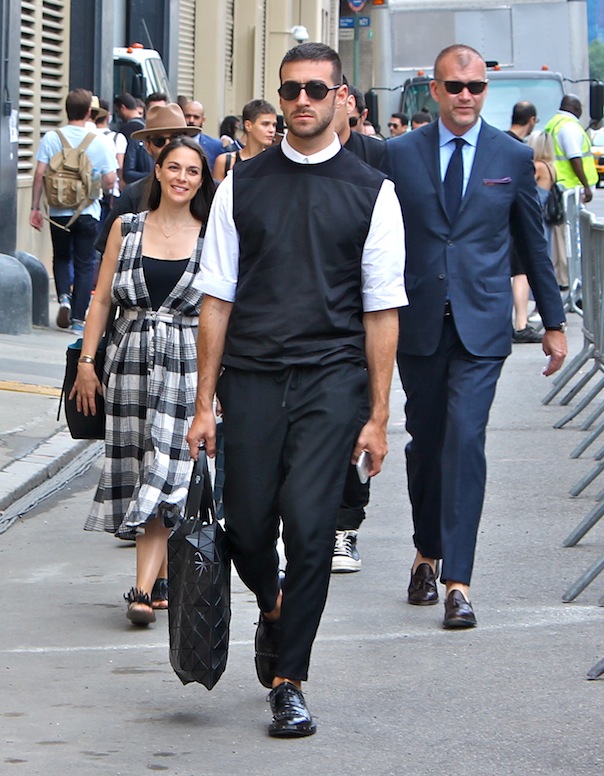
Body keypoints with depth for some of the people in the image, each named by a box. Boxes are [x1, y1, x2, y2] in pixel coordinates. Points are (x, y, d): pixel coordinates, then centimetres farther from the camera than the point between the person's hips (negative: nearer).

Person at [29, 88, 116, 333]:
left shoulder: (51, 138, -5)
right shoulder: (99, 142, -6)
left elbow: (40, 174, -7)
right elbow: (110, 180, -6)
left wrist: (35, 208, 0)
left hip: (58, 212, 1)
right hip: (88, 212, -1)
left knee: (61, 257, 20)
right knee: (84, 264, 7)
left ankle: (64, 297, -4)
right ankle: (78, 319, 3)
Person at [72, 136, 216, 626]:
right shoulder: (126, 229, 8)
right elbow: (101, 299, 9)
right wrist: (87, 361, 3)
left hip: (187, 365, -3)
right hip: (130, 360, 3)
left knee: (166, 471, -12)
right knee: (136, 470, 4)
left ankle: (143, 589, -16)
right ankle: (159, 575, 14)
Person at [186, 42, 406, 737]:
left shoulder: (371, 192, 3)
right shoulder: (242, 186, 7)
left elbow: (381, 311, 4)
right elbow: (217, 298, 8)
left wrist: (378, 416, 0)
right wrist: (204, 405, 5)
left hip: (330, 376, -2)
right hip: (251, 376, 2)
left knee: (309, 528, -11)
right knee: (247, 528, 4)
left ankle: (289, 681, 2)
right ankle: (273, 610, 39)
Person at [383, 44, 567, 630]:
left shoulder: (513, 157, 4)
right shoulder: (399, 154, 3)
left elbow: (533, 244, 11)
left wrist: (553, 321, 13)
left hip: (481, 324, -1)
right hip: (417, 321, 1)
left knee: (465, 441, -12)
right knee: (425, 443, 11)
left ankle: (457, 580, -12)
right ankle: (428, 553, 32)